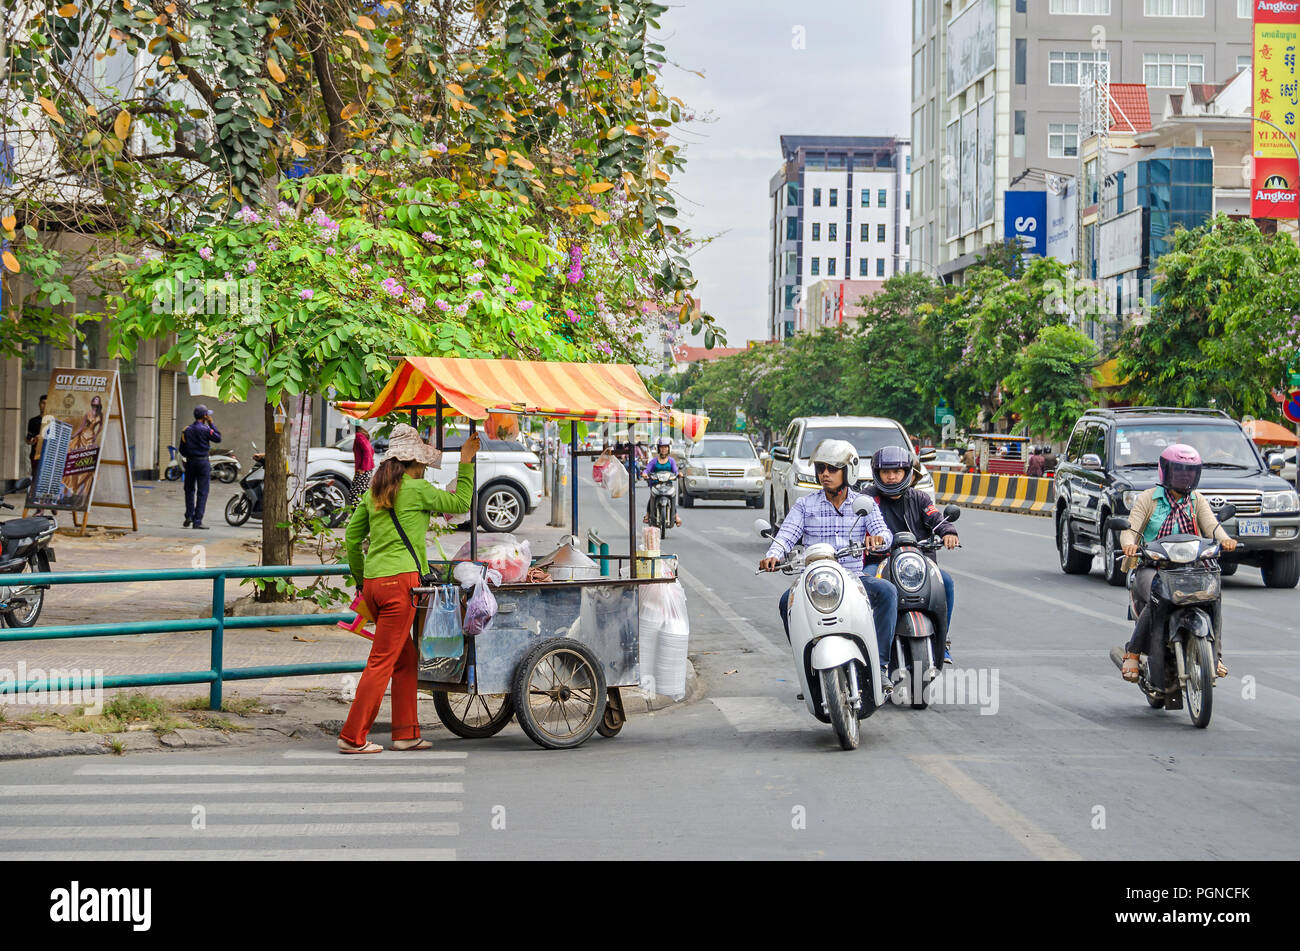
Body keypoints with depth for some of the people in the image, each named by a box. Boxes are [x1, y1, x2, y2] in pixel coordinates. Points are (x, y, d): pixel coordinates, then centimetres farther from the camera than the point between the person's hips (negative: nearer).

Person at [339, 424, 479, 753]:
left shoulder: (373, 492, 13)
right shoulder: (418, 489, -5)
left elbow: (352, 538, 15)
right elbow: (461, 503, 5)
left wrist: (360, 579, 26)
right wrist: (466, 462, 12)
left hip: (373, 582, 8)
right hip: (400, 580, -7)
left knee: (406, 658, 15)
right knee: (382, 661, -4)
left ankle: (406, 733, 16)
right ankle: (352, 736, -4)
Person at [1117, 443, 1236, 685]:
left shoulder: (1197, 501, 12)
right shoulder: (1148, 498, 3)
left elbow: (1211, 525, -3)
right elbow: (1130, 529, -7)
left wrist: (1224, 539, -27)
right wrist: (1129, 544, -31)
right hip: (1151, 567, -3)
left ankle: (1215, 656, -11)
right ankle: (1132, 652, -19)